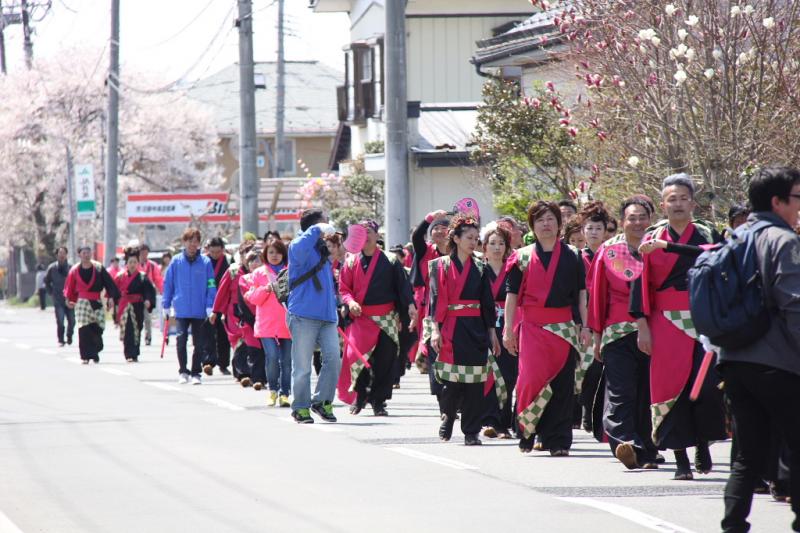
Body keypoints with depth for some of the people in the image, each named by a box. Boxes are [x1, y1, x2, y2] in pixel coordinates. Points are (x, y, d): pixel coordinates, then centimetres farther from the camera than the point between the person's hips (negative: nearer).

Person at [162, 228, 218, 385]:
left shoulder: (205, 262, -1)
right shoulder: (176, 261, 1)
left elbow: (211, 286, -1)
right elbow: (168, 284, 7)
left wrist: (210, 308, -7)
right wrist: (167, 307, 6)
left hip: (199, 311, 0)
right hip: (181, 310, 0)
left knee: (199, 343, 5)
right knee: (181, 339, -9)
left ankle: (196, 373, 16)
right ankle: (183, 371, 5)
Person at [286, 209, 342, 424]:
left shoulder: (322, 249, 21)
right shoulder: (300, 244, -4)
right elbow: (299, 250, -31)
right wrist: (317, 230, -22)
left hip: (326, 317, 7)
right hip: (304, 315, -7)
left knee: (333, 358, -6)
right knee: (302, 365, -1)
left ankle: (322, 401, 6)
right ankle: (300, 407, 9)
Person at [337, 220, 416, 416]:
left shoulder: (390, 261, 5)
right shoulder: (352, 261, 9)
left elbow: (403, 285, 1)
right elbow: (343, 288, 10)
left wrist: (410, 305, -15)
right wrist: (350, 302, -10)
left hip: (386, 319, 0)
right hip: (360, 318, 0)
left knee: (384, 361, -2)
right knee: (356, 354, -14)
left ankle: (378, 401, 9)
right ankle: (360, 395, 6)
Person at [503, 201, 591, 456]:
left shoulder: (572, 257, 8)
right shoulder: (523, 257, 7)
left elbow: (581, 293, 7)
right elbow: (512, 295, 6)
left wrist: (585, 326, -1)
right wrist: (508, 329, 0)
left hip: (564, 327, 1)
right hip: (531, 327, -1)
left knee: (561, 385, -2)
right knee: (532, 378, -13)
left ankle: (557, 441, 3)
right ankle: (527, 433, 6)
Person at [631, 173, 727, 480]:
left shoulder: (706, 237, 9)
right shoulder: (652, 241, 8)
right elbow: (642, 285, 6)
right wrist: (642, 325, -1)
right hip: (666, 325, 0)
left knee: (707, 384, -11)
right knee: (671, 386, -4)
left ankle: (702, 444, 10)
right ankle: (680, 458, 2)